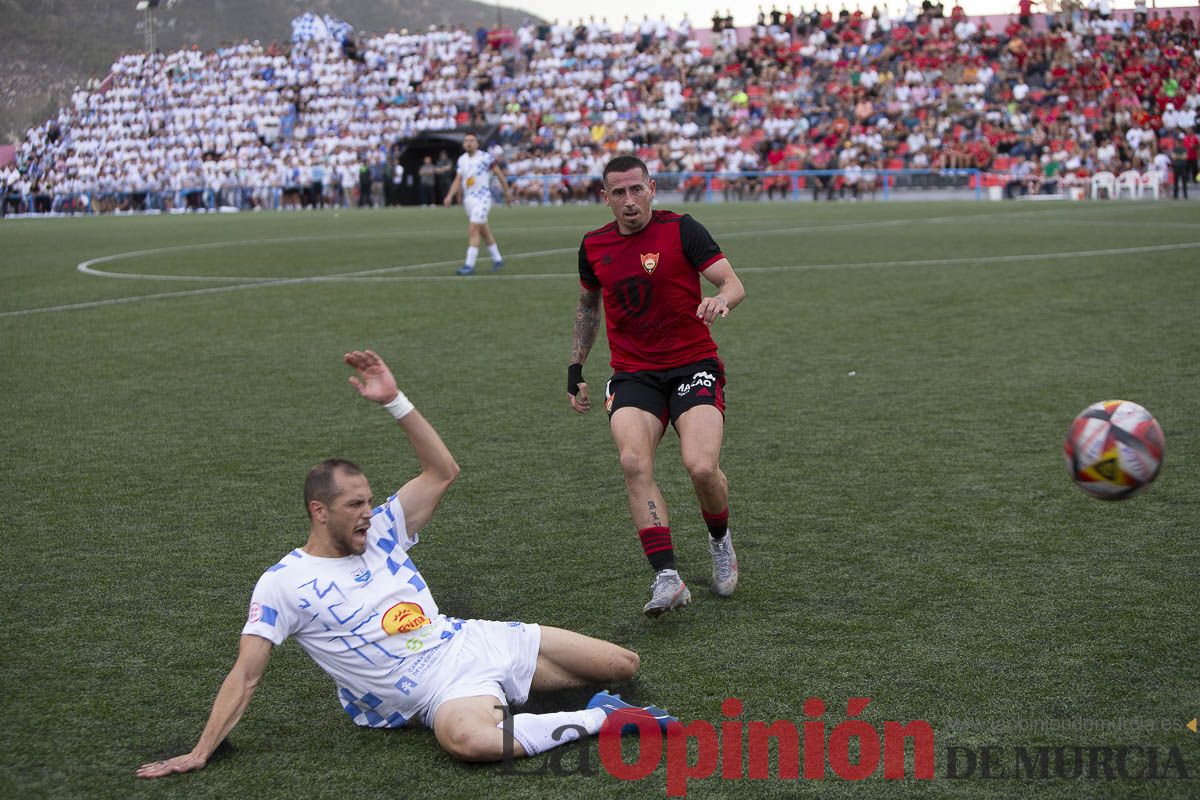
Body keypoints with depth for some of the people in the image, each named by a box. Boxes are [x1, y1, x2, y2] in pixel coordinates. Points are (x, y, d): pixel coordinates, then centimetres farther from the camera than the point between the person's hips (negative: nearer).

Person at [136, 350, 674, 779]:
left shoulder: (380, 533, 11)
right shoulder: (282, 585, -4)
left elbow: (441, 472, 9)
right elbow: (246, 675, -5)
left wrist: (394, 400, -1)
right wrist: (200, 754, -12)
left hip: (475, 641, 6)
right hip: (441, 692, -6)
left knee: (622, 664, -2)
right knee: (468, 738, -45)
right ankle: (596, 719, -28)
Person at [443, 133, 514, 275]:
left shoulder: (485, 157, -9)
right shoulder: (462, 159, 8)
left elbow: (499, 174, 0)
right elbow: (458, 179, 11)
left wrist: (507, 192, 6)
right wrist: (450, 195, -3)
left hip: (482, 198, -7)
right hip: (468, 198, 7)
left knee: (473, 231, -14)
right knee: (484, 231, 15)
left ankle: (469, 265, -14)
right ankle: (497, 259, 28)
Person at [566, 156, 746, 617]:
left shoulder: (681, 230, -4)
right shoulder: (593, 246, 9)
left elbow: (733, 283, -9)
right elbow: (588, 305, 25)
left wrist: (721, 300, -32)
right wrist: (575, 368, 21)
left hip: (693, 366, -3)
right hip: (632, 374, 3)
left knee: (702, 467, -22)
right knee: (634, 463, -25)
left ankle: (720, 540, 13)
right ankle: (667, 579, -26)